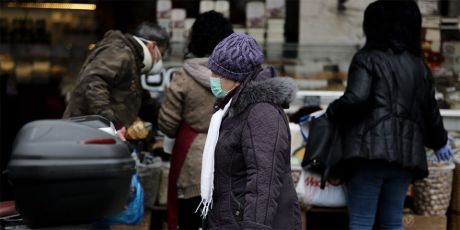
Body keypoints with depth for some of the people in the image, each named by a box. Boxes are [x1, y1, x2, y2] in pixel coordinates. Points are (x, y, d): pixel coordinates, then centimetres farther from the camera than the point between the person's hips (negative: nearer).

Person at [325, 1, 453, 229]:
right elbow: (431, 112, 20)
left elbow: (356, 99, -17)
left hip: (370, 150, -6)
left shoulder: (368, 58, -2)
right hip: (406, 154, 6)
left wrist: (331, 112, 1)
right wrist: (439, 143, 37)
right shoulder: (420, 66, 15)